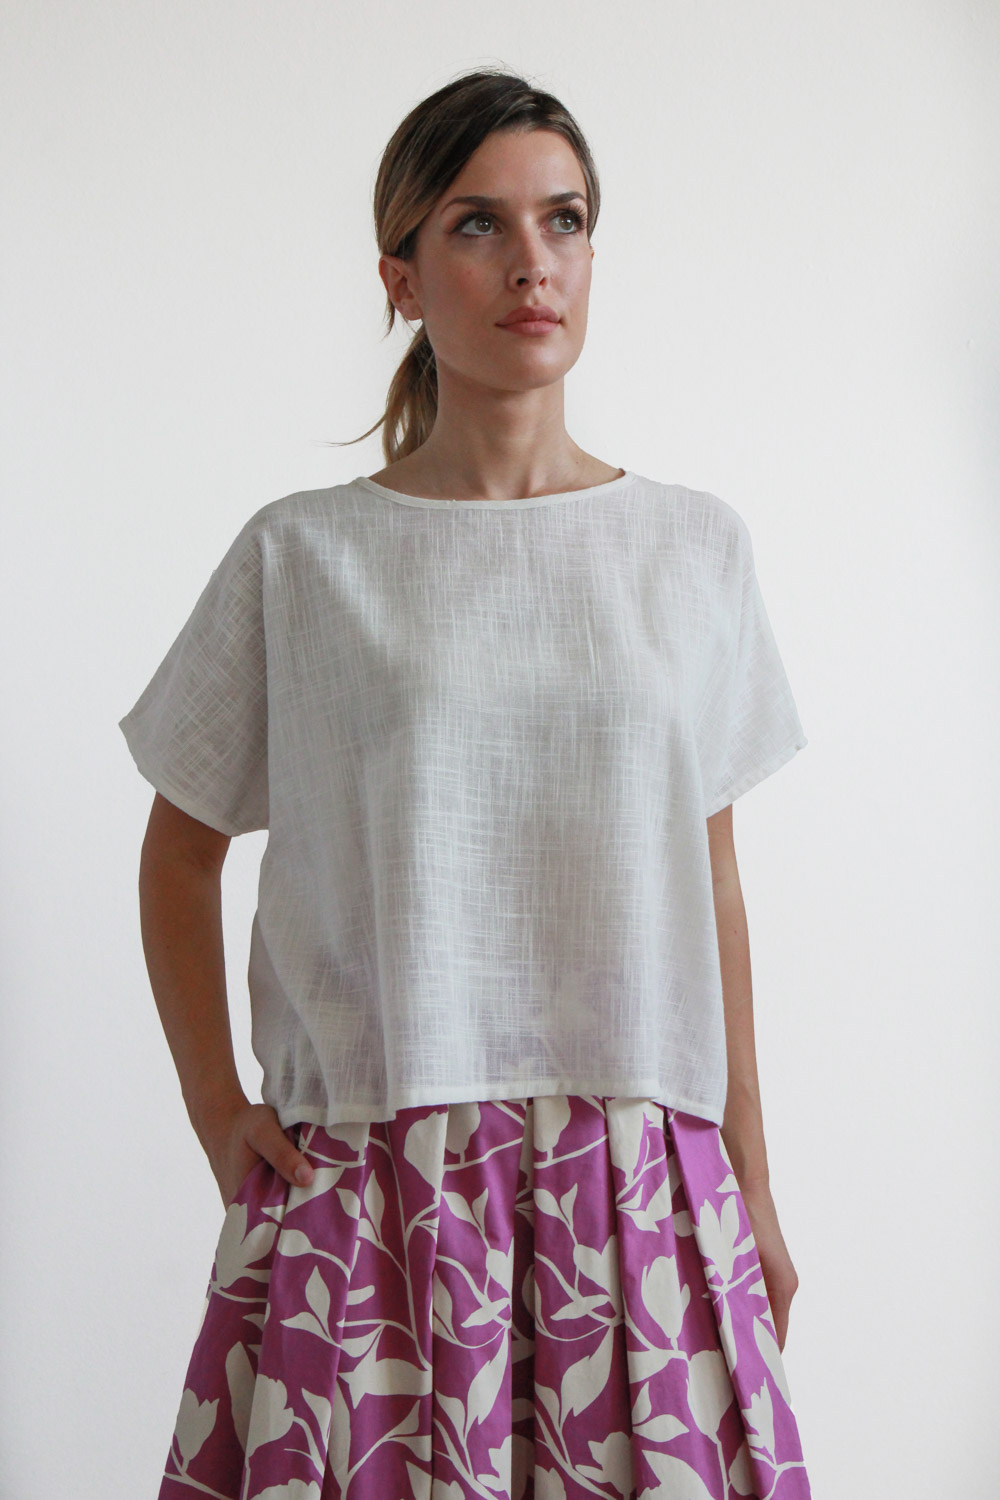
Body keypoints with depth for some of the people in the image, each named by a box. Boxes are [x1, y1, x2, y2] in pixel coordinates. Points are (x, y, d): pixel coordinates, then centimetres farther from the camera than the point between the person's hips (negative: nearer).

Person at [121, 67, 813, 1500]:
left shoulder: (698, 547, 6)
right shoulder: (300, 556, 1)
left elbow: (711, 878, 10)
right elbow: (180, 848, 12)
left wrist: (751, 1183, 12)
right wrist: (210, 1098, 1)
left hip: (639, 1182, 2)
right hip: (365, 1183, -1)